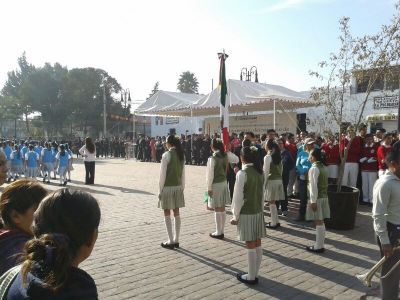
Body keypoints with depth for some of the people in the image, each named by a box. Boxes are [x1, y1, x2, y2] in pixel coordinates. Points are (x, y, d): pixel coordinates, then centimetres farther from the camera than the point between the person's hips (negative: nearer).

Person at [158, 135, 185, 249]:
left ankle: (171, 241, 8)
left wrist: (160, 190, -6)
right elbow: (183, 173, 9)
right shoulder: (181, 155, 5)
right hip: (178, 187, 6)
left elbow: (163, 174, -13)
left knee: (167, 214, 3)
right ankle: (176, 240, 18)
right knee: (176, 213, 11)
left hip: (167, 187, -6)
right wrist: (182, 187, 15)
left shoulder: (166, 155, -14)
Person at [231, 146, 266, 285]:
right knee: (257, 245, 12)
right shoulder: (260, 172, 4)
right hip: (258, 212, 7)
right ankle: (254, 274, 24)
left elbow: (238, 197, -14)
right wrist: (261, 209, 18)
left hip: (246, 213, -7)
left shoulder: (242, 173, -16)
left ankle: (251, 277, 13)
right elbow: (262, 194, 10)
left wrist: (235, 216, -6)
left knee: (250, 246, 2)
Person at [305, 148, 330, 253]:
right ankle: (321, 244, 20)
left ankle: (318, 246, 2)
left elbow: (313, 186, -19)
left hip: (317, 198, -9)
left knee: (318, 222, -4)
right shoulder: (324, 167, 11)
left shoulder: (314, 168, -15)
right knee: (321, 221, 13)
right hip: (324, 197, 9)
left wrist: (313, 201, -18)